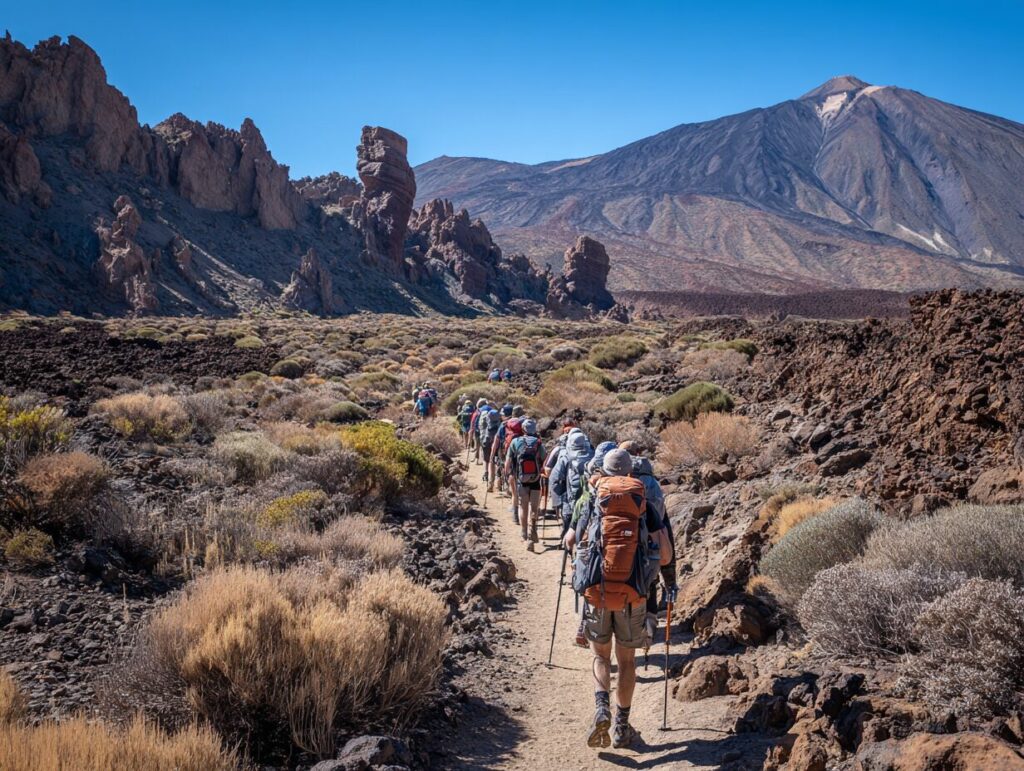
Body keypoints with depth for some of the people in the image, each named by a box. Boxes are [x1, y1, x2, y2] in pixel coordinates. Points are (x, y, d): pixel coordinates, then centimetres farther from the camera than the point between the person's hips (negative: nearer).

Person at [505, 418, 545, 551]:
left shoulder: (515, 442, -4)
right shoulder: (539, 444, -6)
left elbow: (508, 462, -1)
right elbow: (545, 463, -4)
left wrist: (509, 475, 14)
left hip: (521, 481, 1)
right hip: (536, 481, -1)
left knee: (523, 507, 19)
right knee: (533, 509, 5)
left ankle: (525, 534, 29)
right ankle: (531, 538, -6)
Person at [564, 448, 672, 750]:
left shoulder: (593, 505, 4)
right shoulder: (645, 506, 2)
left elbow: (569, 542, 16)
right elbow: (664, 556, -1)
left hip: (596, 592, 0)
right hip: (632, 595, 0)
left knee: (601, 656, 17)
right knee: (627, 660, 16)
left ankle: (602, 708, -7)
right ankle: (622, 727, 20)